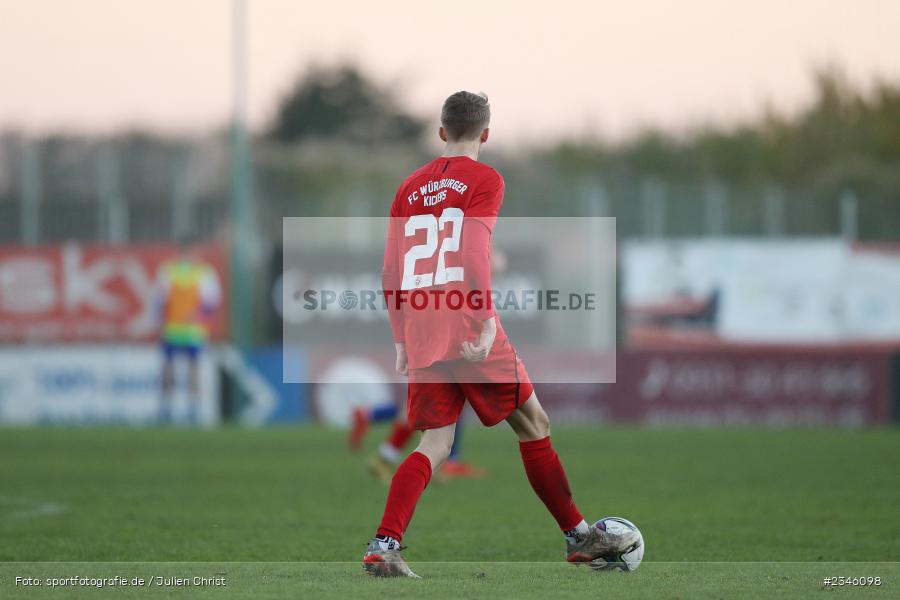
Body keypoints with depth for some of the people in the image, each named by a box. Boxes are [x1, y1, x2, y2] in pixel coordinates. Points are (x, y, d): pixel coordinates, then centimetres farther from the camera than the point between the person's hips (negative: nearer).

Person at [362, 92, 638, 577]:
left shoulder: (410, 187, 17)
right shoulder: (484, 179, 0)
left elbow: (391, 273, 14)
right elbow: (473, 252, -15)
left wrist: (401, 341, 18)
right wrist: (486, 321, -19)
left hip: (421, 335, 5)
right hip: (468, 333, -5)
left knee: (434, 444, 4)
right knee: (533, 423, 9)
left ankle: (383, 546, -15)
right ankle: (579, 537, 14)